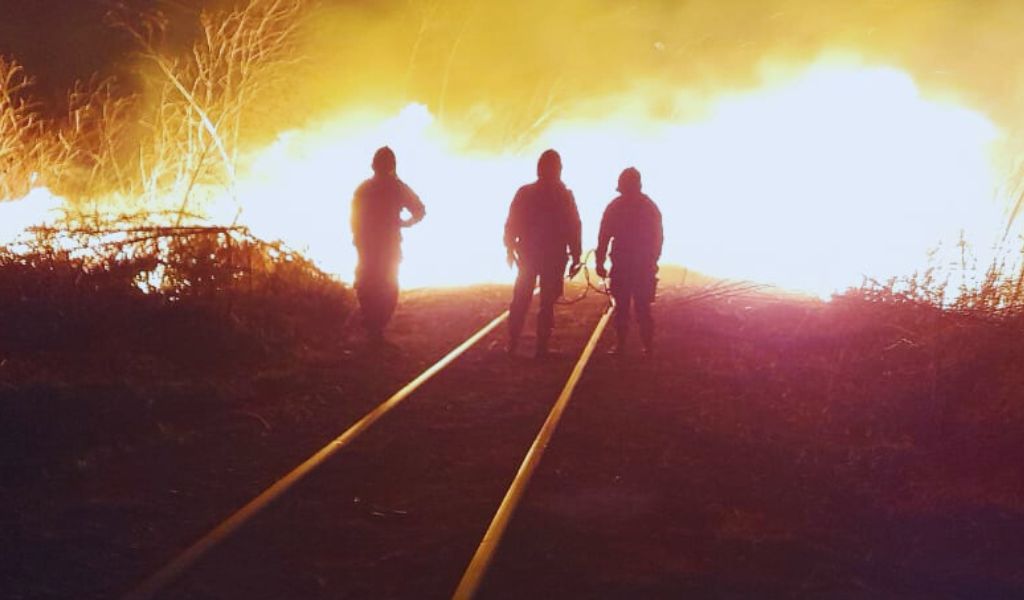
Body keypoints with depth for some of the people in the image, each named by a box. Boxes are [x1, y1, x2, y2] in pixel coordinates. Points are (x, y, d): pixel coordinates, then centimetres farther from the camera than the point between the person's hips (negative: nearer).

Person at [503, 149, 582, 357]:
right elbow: (573, 229, -5)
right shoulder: (565, 196, -5)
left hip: (528, 255, 1)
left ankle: (512, 345, 7)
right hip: (555, 258, -1)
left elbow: (511, 225, 0)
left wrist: (510, 249, 10)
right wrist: (575, 257, 0)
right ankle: (542, 347, -2)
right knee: (547, 303, 2)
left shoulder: (525, 193, -2)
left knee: (520, 302, 11)